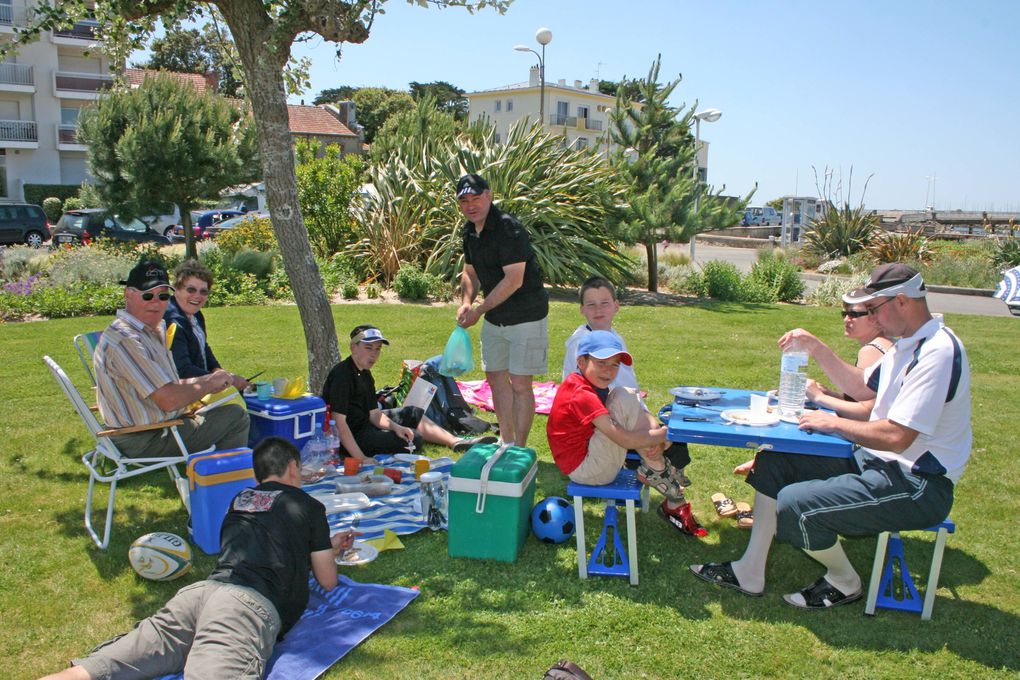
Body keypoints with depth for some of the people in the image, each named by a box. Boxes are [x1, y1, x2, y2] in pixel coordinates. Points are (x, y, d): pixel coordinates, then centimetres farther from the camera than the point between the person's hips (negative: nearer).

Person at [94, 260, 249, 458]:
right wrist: (209, 383, -11)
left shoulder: (154, 330, 8)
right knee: (236, 417, -10)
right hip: (144, 442, -11)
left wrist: (203, 381, 0)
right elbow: (169, 400, -28)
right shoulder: (125, 339, -25)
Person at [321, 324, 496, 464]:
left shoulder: (364, 374, 6)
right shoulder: (342, 375, -24)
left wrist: (395, 426, -12)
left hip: (364, 423, 10)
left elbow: (373, 413, 8)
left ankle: (458, 442, 20)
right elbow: (338, 421, -31)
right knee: (414, 439, -14)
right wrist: (361, 458, -35)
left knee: (412, 413, 15)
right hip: (352, 437, -10)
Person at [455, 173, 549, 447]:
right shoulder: (470, 230, 6)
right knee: (496, 377, 14)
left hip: (526, 316, -9)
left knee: (519, 384, -6)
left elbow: (513, 280, -25)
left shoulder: (509, 228, -21)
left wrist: (479, 310, -19)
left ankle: (520, 451, 6)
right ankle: (506, 442, 28)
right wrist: (466, 302, -2)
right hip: (494, 317, 9)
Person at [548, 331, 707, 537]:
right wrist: (667, 433, -20)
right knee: (625, 398, -21)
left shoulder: (593, 383, 9)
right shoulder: (582, 395, -23)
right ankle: (657, 471, -7)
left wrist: (655, 437, -15)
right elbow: (625, 439, -28)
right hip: (585, 470, -11)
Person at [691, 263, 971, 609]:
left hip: (917, 486, -11)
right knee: (773, 462, 6)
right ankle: (750, 572, 8)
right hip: (876, 461, 11)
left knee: (796, 503, -25)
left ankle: (844, 582, 6)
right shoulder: (908, 343, 9)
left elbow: (897, 437, -29)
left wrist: (833, 423, -15)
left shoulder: (937, 352, -24)